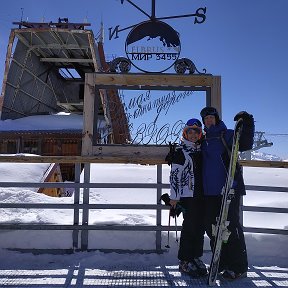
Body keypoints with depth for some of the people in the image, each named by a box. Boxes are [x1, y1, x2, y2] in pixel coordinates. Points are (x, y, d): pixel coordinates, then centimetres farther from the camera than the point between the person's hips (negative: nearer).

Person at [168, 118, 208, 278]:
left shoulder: (201, 150, 15)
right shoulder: (180, 151, -4)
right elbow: (174, 174, -9)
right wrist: (174, 196, -13)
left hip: (202, 194, 6)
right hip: (187, 194, -6)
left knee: (200, 226, 10)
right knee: (190, 226, -5)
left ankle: (196, 257, 25)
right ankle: (185, 261, 8)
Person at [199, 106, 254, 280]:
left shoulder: (228, 135, 1)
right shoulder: (204, 142, 17)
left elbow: (245, 145, -15)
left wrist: (247, 125, -24)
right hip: (210, 191, 6)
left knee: (231, 226, -2)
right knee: (211, 226, 10)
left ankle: (239, 267, 13)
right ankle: (223, 263, 27)